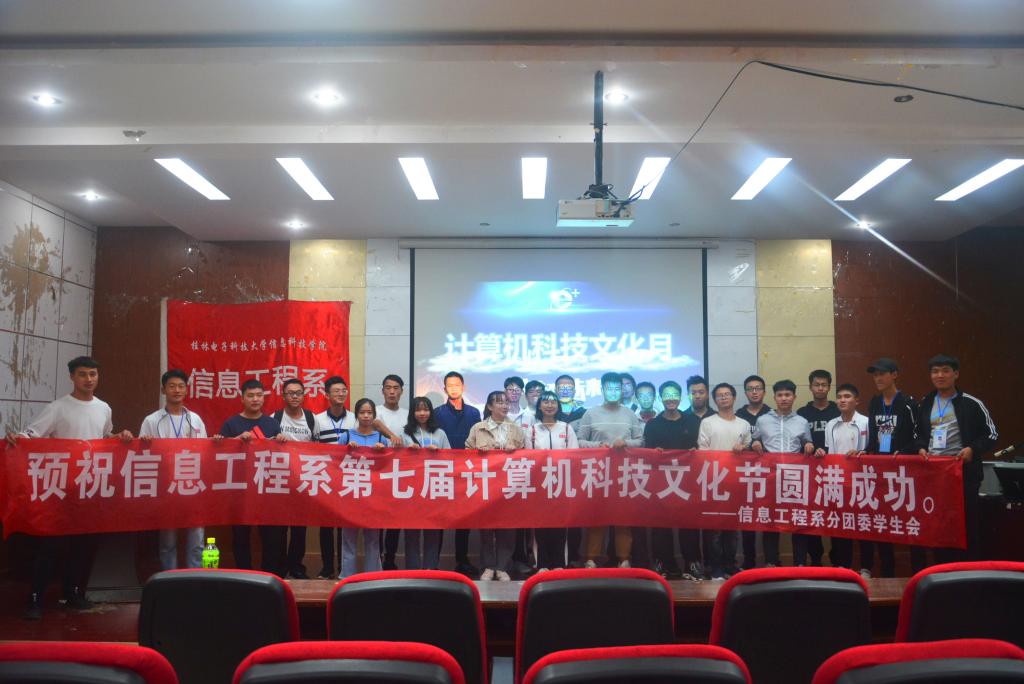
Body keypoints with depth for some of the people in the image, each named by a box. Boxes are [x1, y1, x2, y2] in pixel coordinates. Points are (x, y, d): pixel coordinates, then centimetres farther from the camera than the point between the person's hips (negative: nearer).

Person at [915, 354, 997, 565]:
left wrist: (973, 449, -16)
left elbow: (991, 434, 0)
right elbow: (919, 435, 19)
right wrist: (921, 448, -2)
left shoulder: (971, 404, -2)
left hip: (963, 471, -4)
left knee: (966, 524, 1)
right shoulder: (925, 405, 12)